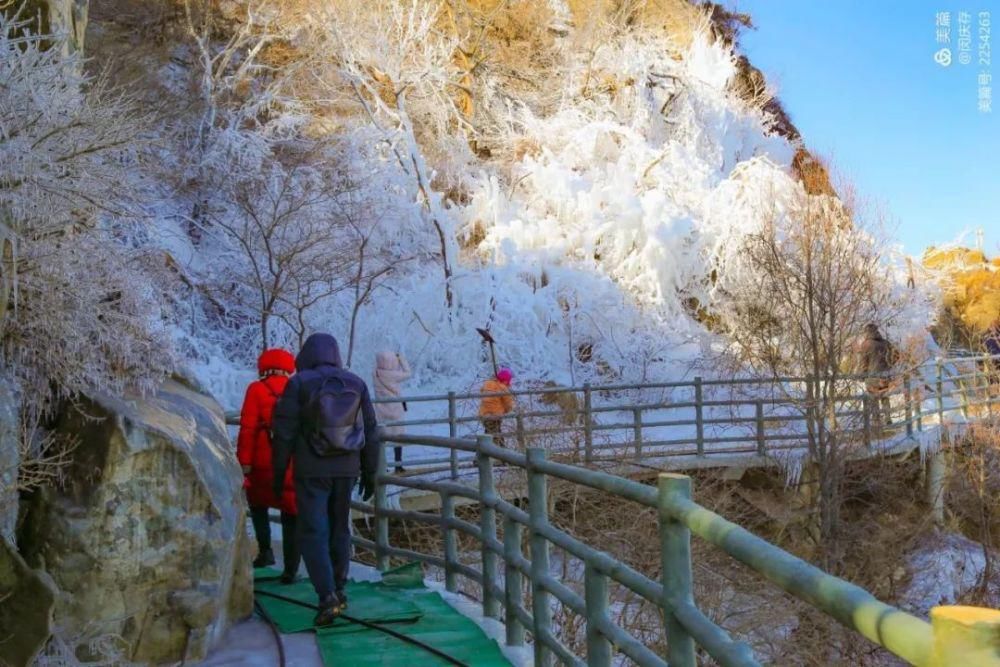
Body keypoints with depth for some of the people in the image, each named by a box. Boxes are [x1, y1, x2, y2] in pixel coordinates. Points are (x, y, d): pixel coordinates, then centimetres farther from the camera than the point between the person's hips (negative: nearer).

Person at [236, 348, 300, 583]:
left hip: (265, 465, -2)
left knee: (258, 504, 24)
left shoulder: (257, 390, -2)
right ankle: (290, 570, 4)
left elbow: (247, 430, -9)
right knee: (291, 517, 7)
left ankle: (265, 549, 14)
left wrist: (245, 466, -9)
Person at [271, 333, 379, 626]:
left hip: (311, 471, -4)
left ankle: (327, 596, -14)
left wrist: (279, 471, 2)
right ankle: (338, 589, 24)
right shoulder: (356, 384, 7)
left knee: (313, 532, -2)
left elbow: (285, 432, -6)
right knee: (340, 529, 17)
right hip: (346, 470, 4)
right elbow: (371, 433, 9)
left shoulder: (299, 383, -6)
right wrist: (369, 472, 16)